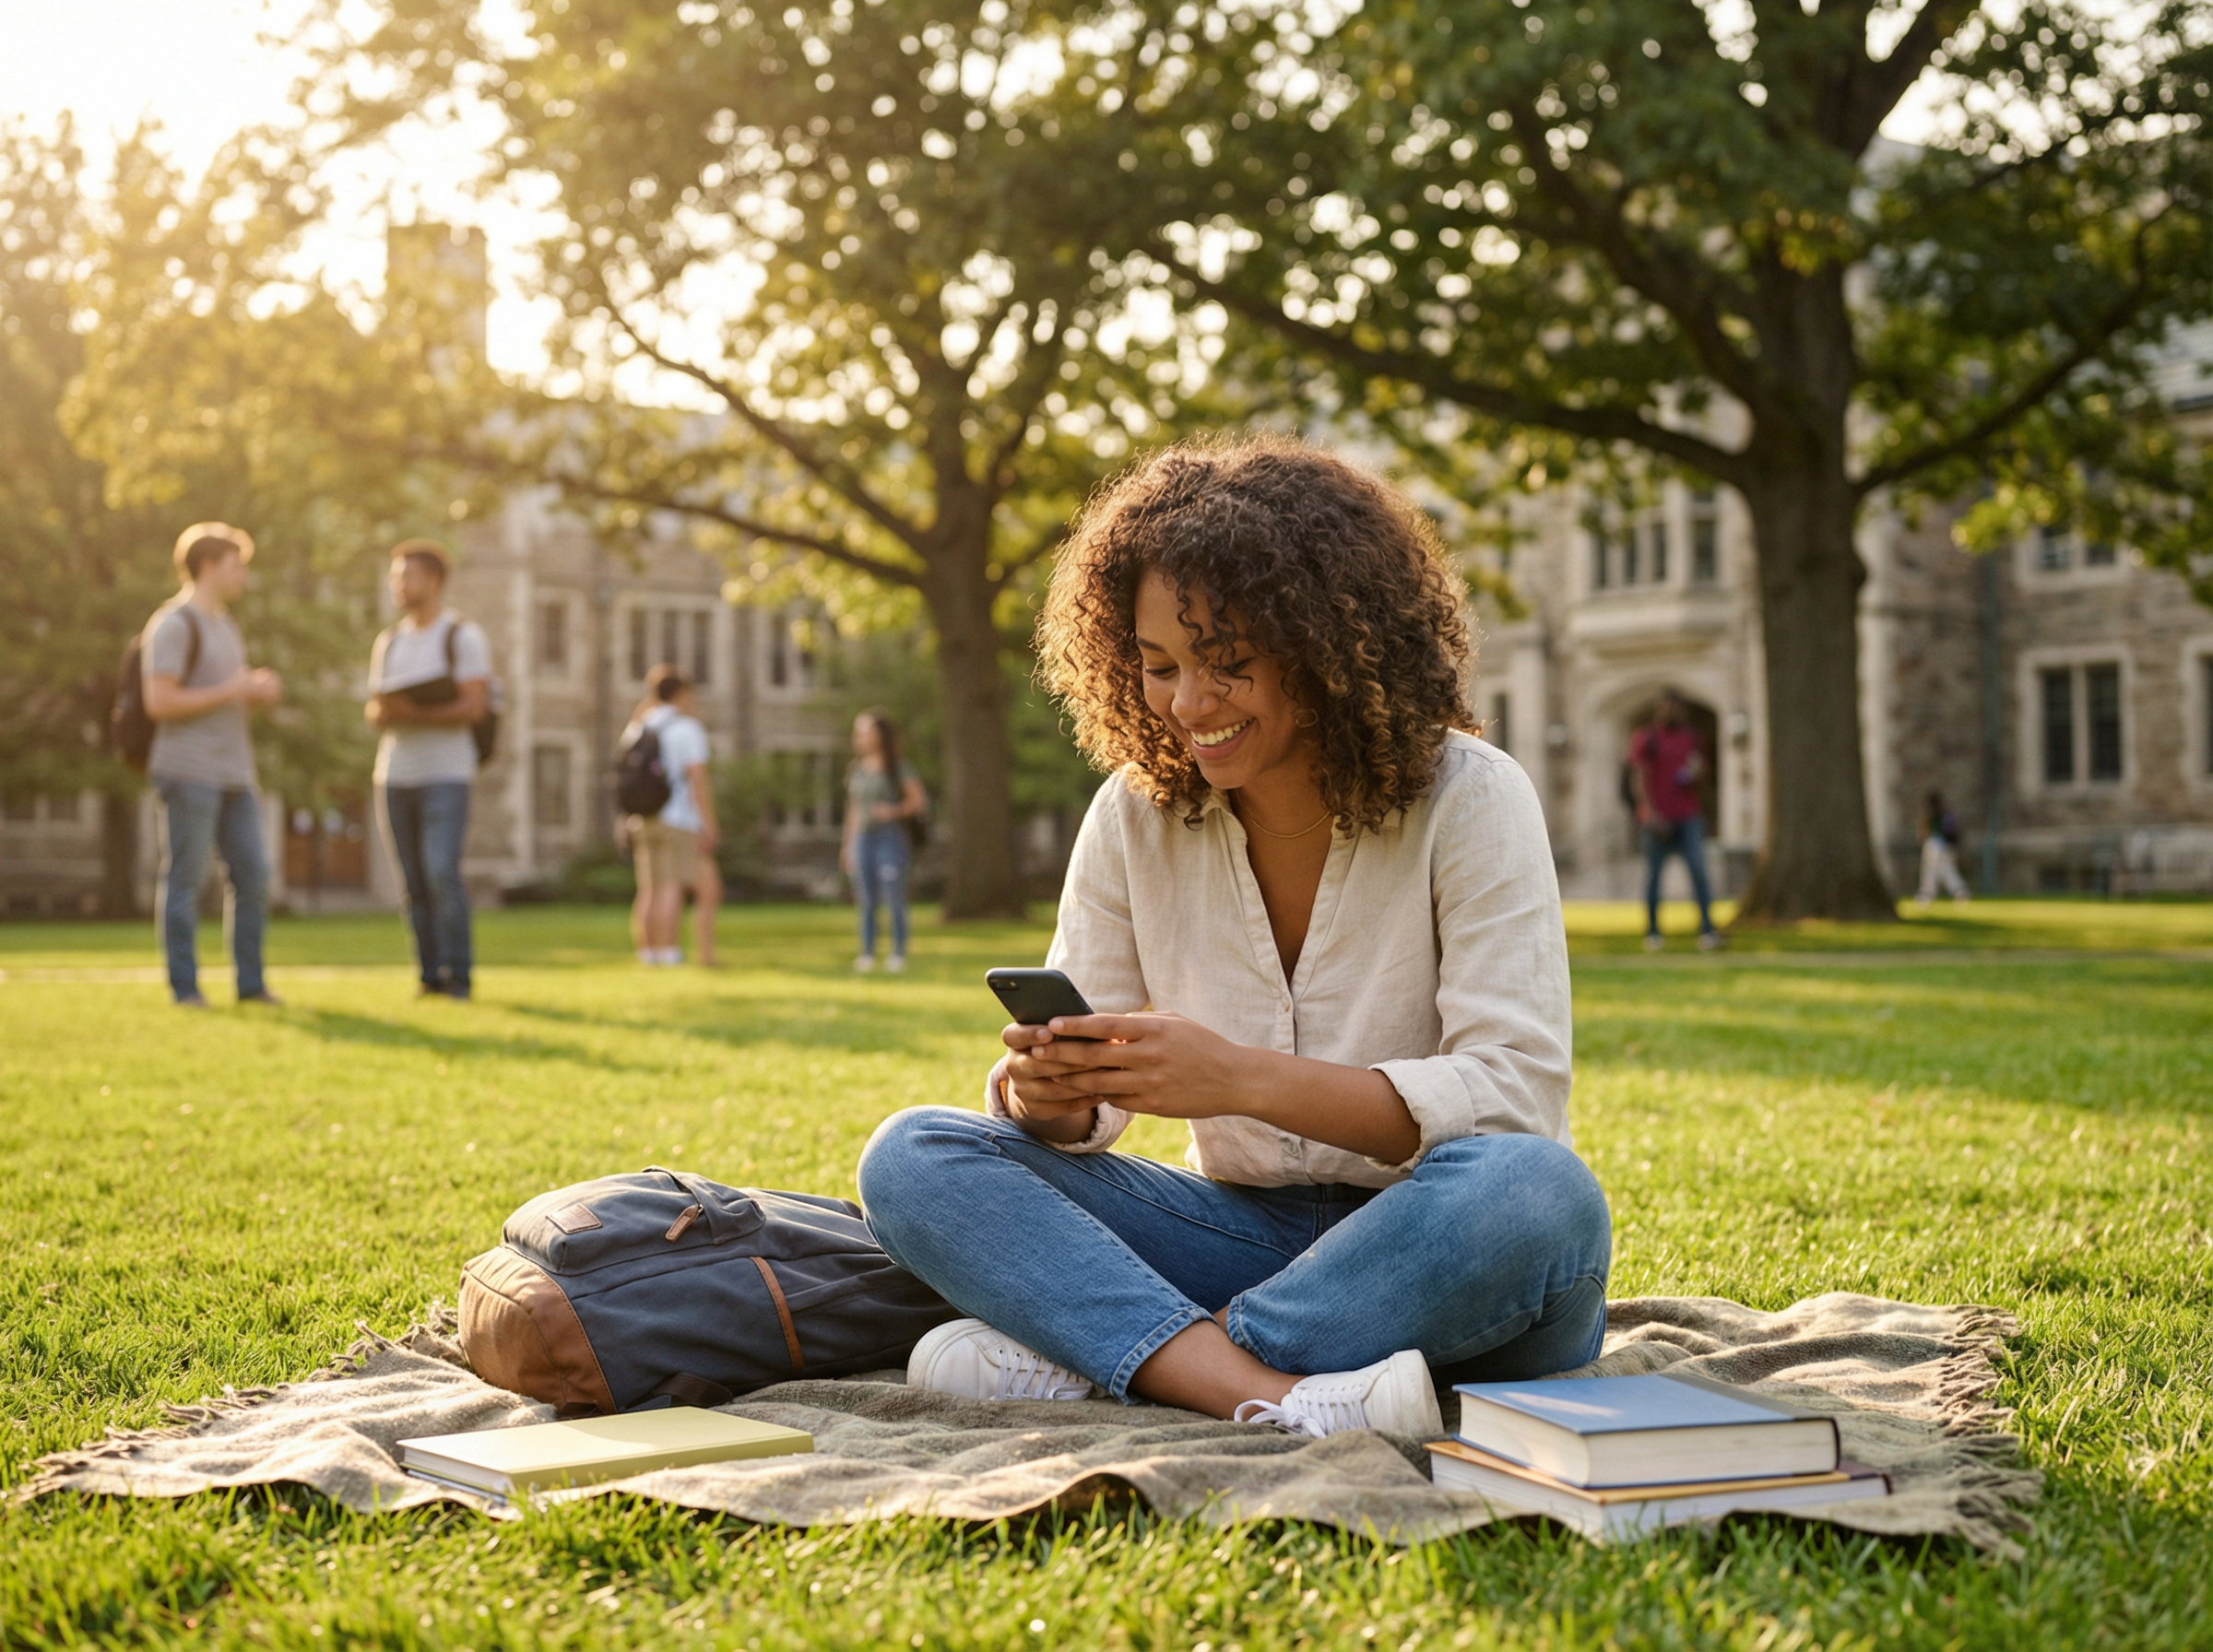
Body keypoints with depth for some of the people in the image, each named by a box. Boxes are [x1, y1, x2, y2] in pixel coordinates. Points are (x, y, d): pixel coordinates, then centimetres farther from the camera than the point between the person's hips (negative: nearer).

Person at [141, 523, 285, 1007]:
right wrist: (232, 691, -13)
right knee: (185, 879, -3)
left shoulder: (225, 626, 20)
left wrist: (260, 690, 7)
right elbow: (159, 703, -16)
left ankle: (251, 983, 10)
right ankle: (184, 987, 2)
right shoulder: (174, 625, -8)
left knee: (253, 876, 4)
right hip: (189, 772, -8)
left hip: (234, 774, 8)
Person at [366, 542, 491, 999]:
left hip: (445, 775, -5)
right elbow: (373, 710, 14)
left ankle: (458, 974, -8)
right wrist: (382, 711, -10)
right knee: (416, 884, 3)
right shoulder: (389, 642, 16)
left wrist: (417, 714, -22)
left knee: (442, 874, -16)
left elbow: (473, 707, -11)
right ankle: (430, 977, 7)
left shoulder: (464, 636, -2)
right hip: (396, 772, 6)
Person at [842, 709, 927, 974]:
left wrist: (895, 811, -20)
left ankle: (899, 954, 0)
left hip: (890, 837, -5)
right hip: (862, 839, 5)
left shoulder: (898, 768, -2)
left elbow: (919, 800, -4)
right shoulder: (857, 769, 15)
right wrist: (847, 844, 18)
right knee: (866, 901, 4)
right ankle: (867, 953, 9)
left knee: (893, 900, -7)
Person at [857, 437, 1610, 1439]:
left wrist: (1245, 1079, -30)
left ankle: (1086, 1360, -27)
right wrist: (1043, 1091, -24)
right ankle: (1275, 1397, -34)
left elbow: (1515, 1094, -18)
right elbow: (1084, 1090, 2)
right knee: (912, 1157, -14)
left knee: (1536, 1193, -37)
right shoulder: (1136, 816, 3)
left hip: (1440, 1264, -3)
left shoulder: (1469, 801, -9)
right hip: (1243, 1232, 4)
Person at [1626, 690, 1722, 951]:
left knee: (1698, 868, -11)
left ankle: (1707, 930, -13)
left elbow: (1703, 766, 24)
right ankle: (1652, 932, 12)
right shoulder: (1645, 738, 2)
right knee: (1653, 873, 2)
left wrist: (1697, 771, -2)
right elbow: (1638, 778, -4)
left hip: (1688, 816, 2)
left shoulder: (1692, 738, 14)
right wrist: (1650, 812, -16)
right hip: (1657, 818, -2)